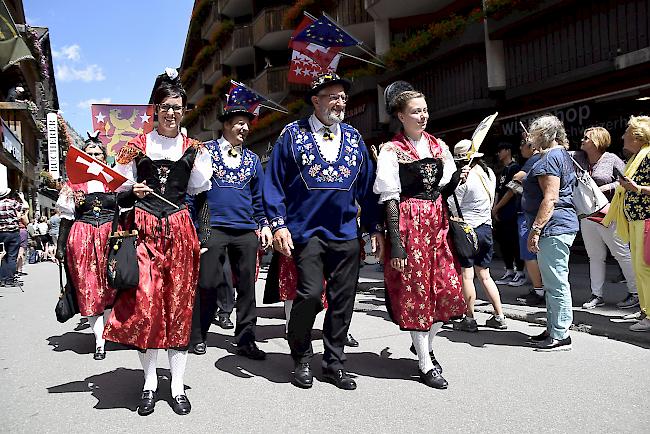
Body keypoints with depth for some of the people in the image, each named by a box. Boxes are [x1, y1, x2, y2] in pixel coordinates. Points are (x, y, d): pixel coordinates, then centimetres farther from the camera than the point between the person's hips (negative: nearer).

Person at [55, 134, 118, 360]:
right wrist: (60, 246, 4)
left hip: (112, 237, 0)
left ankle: (106, 331, 12)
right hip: (83, 238, 1)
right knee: (89, 289, -1)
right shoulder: (73, 184, 10)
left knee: (111, 286, -2)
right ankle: (99, 339, 3)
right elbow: (66, 217, 9)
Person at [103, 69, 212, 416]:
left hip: (180, 231, 1)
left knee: (179, 305, 2)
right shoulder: (136, 146, 7)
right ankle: (149, 383, 8)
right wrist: (133, 192, -11)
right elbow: (120, 197, 7)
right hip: (144, 230, -1)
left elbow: (202, 197, 9)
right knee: (145, 303, -9)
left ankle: (177, 386, 11)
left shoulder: (194, 150, 9)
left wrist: (203, 237, -3)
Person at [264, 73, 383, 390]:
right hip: (306, 230, -4)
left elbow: (367, 185, 14)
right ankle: (301, 359, 12)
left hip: (346, 233, 4)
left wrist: (374, 227, 10)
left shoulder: (354, 138, 13)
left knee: (343, 299, 6)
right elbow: (274, 182, -1)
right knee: (310, 293, -13)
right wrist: (278, 224, -10)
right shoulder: (293, 135, 2)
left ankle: (334, 363, 22)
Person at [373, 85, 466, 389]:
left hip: (437, 222, 6)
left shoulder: (439, 146, 12)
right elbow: (390, 199, -10)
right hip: (409, 224, -6)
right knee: (416, 292, 0)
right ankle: (426, 364, 12)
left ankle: (425, 343, 31)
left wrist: (457, 178, -6)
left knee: (447, 289, 6)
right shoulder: (392, 150, -5)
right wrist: (396, 243, -16)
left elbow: (443, 190, 16)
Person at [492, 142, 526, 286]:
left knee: (514, 243, -5)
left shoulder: (514, 167, -7)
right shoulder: (502, 170, 19)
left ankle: (520, 273, 3)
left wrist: (496, 208, -9)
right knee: (503, 243, 10)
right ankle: (509, 272, 18)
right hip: (500, 214, 9)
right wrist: (495, 209, 5)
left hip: (511, 214, -9)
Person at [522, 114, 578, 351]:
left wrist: (536, 229, -21)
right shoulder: (561, 155, 20)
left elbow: (550, 198, -21)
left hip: (553, 227, -11)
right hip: (561, 226, 11)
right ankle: (553, 330, 24)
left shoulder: (550, 158, -13)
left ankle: (560, 336, 2)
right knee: (554, 282, 15)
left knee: (556, 283, -5)